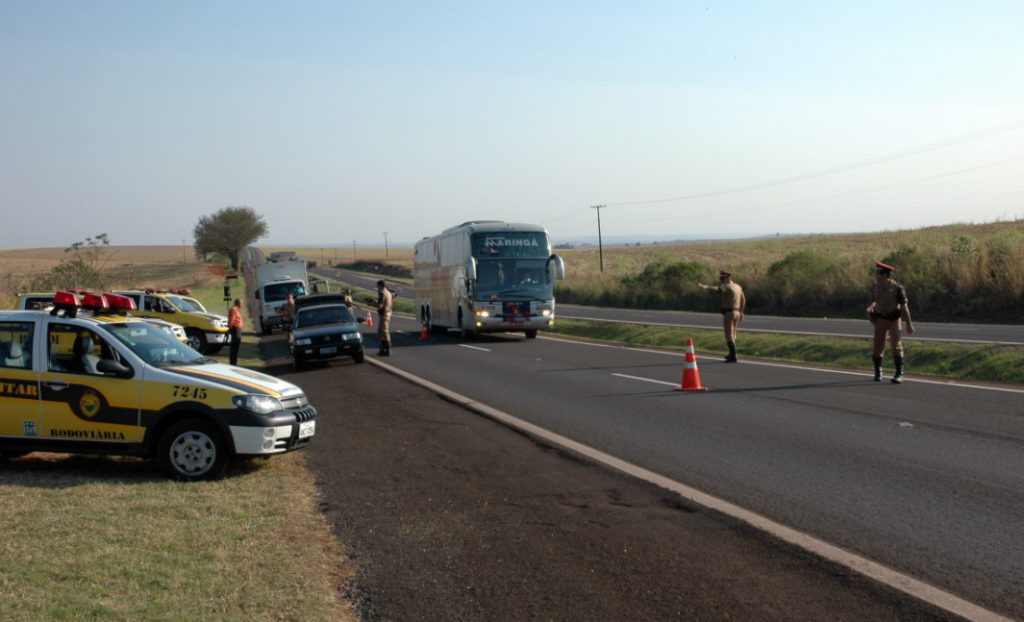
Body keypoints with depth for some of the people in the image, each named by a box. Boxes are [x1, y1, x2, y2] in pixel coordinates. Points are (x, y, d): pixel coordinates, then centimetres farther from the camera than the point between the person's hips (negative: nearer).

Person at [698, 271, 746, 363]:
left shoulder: (726, 286, -13)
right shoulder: (738, 287, 14)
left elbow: (716, 288, -35)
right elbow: (743, 300, 22)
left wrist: (705, 287, -52)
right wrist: (741, 312, 31)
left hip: (729, 313, -9)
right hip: (737, 312, 9)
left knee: (729, 336, -8)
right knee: (732, 334, 22)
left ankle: (733, 357, -12)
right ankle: (732, 354, 34)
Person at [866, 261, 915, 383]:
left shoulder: (897, 288, -13)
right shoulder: (875, 287, 0)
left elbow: (904, 306, -10)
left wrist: (909, 324, -11)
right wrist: (869, 310, -3)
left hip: (894, 319, -3)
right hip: (880, 319, 3)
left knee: (896, 345, -13)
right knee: (878, 346, -1)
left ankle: (899, 374, -11)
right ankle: (878, 372, 18)